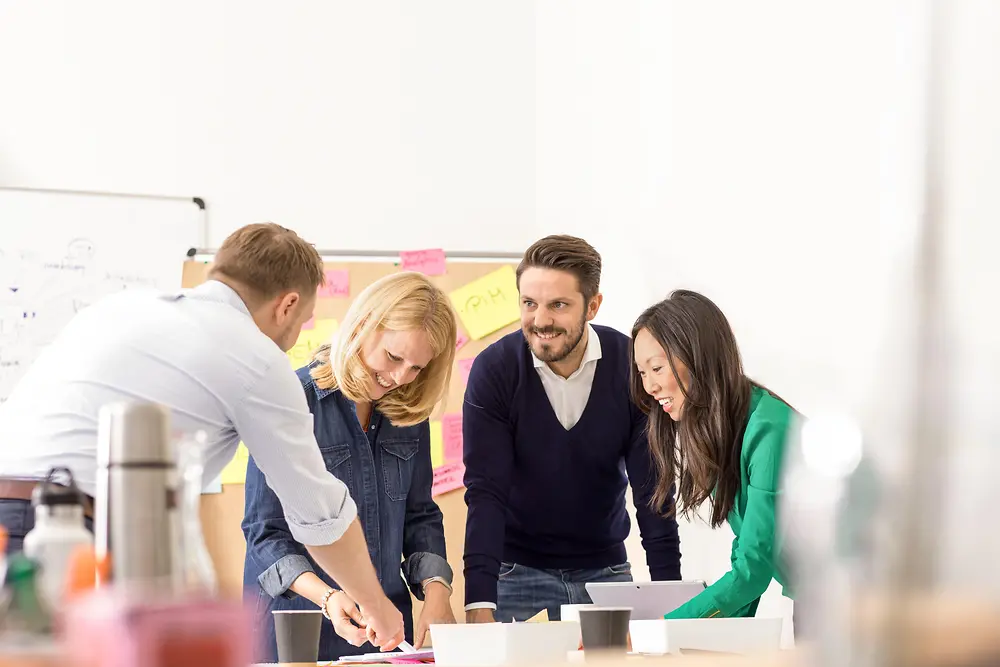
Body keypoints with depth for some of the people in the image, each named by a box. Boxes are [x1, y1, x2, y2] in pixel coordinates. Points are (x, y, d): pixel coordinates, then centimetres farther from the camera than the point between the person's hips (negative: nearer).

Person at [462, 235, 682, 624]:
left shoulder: (632, 367, -12)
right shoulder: (493, 370, -14)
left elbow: (653, 489, -12)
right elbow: (486, 493, -19)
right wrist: (479, 605, -30)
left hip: (606, 571, 2)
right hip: (517, 573, -1)